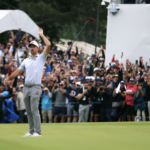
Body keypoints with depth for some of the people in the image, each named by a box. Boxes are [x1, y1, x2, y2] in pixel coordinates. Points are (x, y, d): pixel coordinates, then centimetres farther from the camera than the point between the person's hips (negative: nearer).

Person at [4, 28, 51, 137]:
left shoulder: (41, 58, 4)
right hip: (26, 87, 6)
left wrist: (42, 35, 1)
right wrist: (9, 78, 5)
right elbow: (18, 71, 18)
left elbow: (48, 45, -7)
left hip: (35, 87, -6)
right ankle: (31, 131, 11)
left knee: (34, 110, -13)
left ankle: (37, 132, -13)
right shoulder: (26, 61, 19)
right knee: (29, 111, 6)